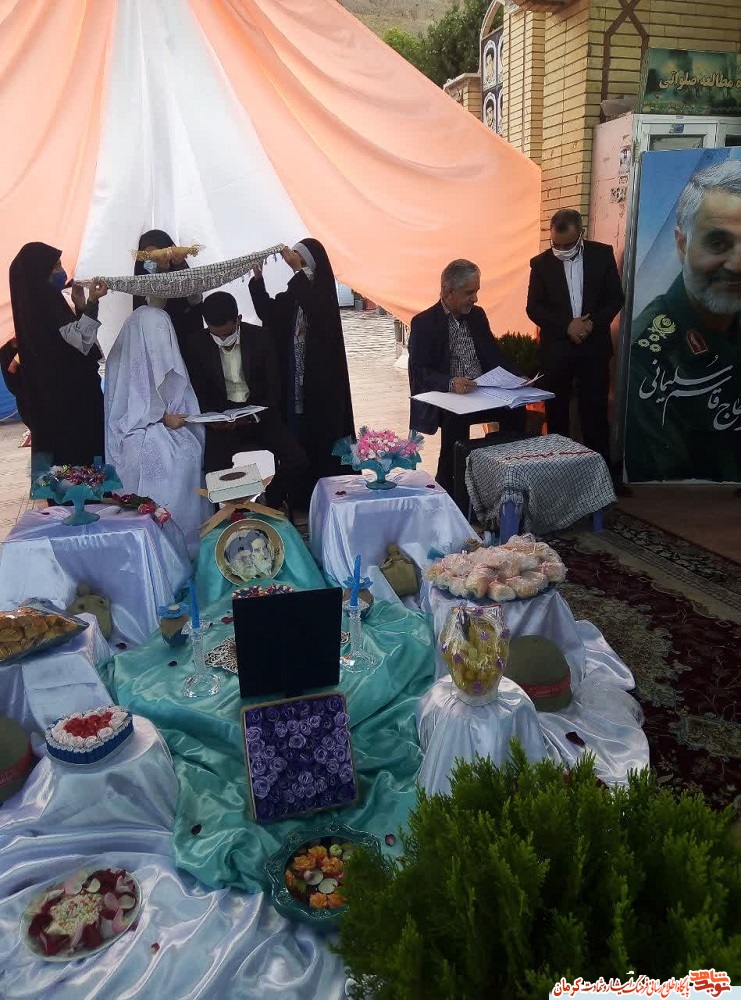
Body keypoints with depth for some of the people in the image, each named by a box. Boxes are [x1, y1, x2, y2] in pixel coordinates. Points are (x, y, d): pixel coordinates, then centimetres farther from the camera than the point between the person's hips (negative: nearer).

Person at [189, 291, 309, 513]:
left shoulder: (260, 337, -3)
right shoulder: (198, 346, -2)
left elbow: (274, 386, 0)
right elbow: (198, 393, 6)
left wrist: (256, 415, -17)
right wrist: (212, 420, -15)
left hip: (259, 413, 1)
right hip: (221, 418, 0)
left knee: (298, 461, -21)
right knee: (216, 469, -28)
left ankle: (277, 508, 5)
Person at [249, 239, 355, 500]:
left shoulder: (323, 292, -7)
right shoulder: (293, 295, 10)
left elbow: (314, 311, -27)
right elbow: (267, 312, 5)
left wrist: (297, 270, -28)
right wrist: (257, 277, -6)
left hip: (320, 381, -6)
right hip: (294, 380, 6)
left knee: (320, 438, -2)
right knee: (296, 437, 8)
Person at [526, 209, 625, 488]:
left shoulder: (602, 254, 2)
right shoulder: (541, 263, 0)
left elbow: (615, 297, 3)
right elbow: (534, 308, -3)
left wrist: (593, 323, -13)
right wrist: (567, 326, -15)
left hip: (594, 346, 0)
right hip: (556, 348, 0)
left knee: (595, 412, 2)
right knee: (556, 412, 7)